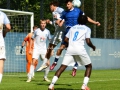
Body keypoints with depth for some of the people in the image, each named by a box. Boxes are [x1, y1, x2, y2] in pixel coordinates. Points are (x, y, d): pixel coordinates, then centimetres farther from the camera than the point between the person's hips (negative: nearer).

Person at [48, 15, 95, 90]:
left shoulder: (73, 28, 23)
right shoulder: (87, 29, 12)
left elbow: (66, 39, 17)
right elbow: (88, 41, 0)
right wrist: (93, 46, 19)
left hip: (70, 49, 3)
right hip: (80, 49, -3)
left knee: (62, 67, 1)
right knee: (89, 66, 15)